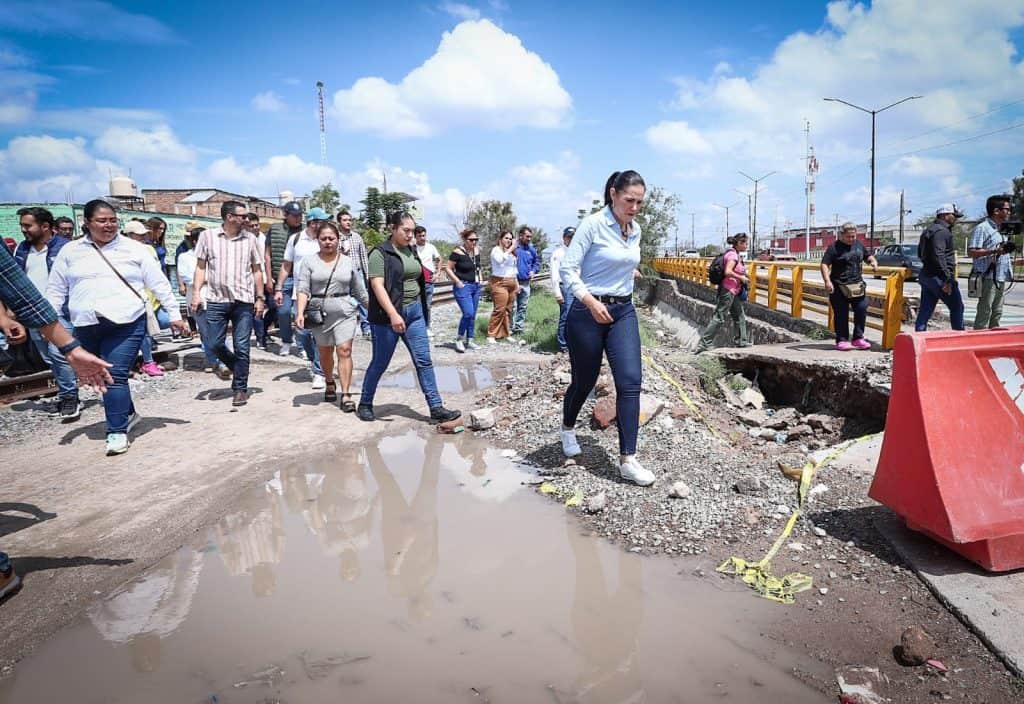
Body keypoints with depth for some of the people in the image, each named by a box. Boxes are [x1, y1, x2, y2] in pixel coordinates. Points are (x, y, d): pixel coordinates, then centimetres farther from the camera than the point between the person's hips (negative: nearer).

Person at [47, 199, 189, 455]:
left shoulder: (134, 249, 4)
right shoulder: (70, 251, 10)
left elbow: (159, 284, 5)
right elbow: (56, 290, 13)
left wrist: (174, 315, 2)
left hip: (126, 323, -4)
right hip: (86, 327, 4)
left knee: (115, 376, -11)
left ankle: (118, 431, -3)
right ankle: (128, 413, 33)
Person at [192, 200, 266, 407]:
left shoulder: (250, 239, 5)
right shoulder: (207, 236, 3)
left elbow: (257, 270, 9)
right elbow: (201, 267, 7)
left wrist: (260, 298, 5)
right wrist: (196, 292, -3)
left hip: (244, 301, 0)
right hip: (216, 299, 0)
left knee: (241, 347, 1)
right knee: (215, 344, 3)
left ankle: (240, 388, 12)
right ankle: (237, 368, 31)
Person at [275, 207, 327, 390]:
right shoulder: (296, 239, 4)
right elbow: (286, 266, 10)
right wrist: (279, 289, 6)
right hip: (300, 293, 2)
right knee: (301, 331, 5)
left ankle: (319, 372, 3)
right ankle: (314, 359, 31)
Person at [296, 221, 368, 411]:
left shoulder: (348, 262, 7)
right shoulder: (310, 262, 3)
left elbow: (359, 291, 13)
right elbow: (303, 290, -4)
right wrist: (300, 313, -16)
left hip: (344, 313, -1)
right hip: (319, 314, 1)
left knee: (344, 351, -10)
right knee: (325, 353, 12)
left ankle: (346, 395, -9)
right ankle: (330, 384, 37)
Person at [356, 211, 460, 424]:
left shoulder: (411, 251, 12)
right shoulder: (380, 253, -9)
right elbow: (377, 285, -18)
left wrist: (420, 309, 20)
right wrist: (393, 314, -27)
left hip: (414, 312, 6)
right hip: (388, 315, -6)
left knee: (424, 361, 1)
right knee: (380, 363, 5)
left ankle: (436, 408, 3)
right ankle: (365, 405, 24)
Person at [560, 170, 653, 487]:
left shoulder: (636, 230, 6)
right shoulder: (592, 224, -13)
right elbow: (567, 268, -15)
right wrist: (590, 300, -25)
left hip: (623, 312, 5)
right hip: (588, 312, -5)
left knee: (630, 380, -8)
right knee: (584, 381, 9)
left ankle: (627, 460, -5)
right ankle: (567, 429, 41)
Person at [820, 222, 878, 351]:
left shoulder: (859, 245, 13)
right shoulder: (834, 247, -6)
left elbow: (868, 256, 30)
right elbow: (824, 264, -12)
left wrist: (873, 261, 6)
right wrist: (827, 281, -24)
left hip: (857, 285, 5)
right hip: (839, 287, -5)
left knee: (862, 310, -2)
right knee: (841, 314, -2)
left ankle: (858, 338, 11)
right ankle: (841, 340, 7)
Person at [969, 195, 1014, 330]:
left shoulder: (1001, 229, 20)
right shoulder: (982, 228, -9)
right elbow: (971, 252, -19)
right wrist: (995, 251, -26)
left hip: (1000, 278, 9)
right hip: (988, 278, -9)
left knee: (997, 314, 12)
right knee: (984, 314, -9)